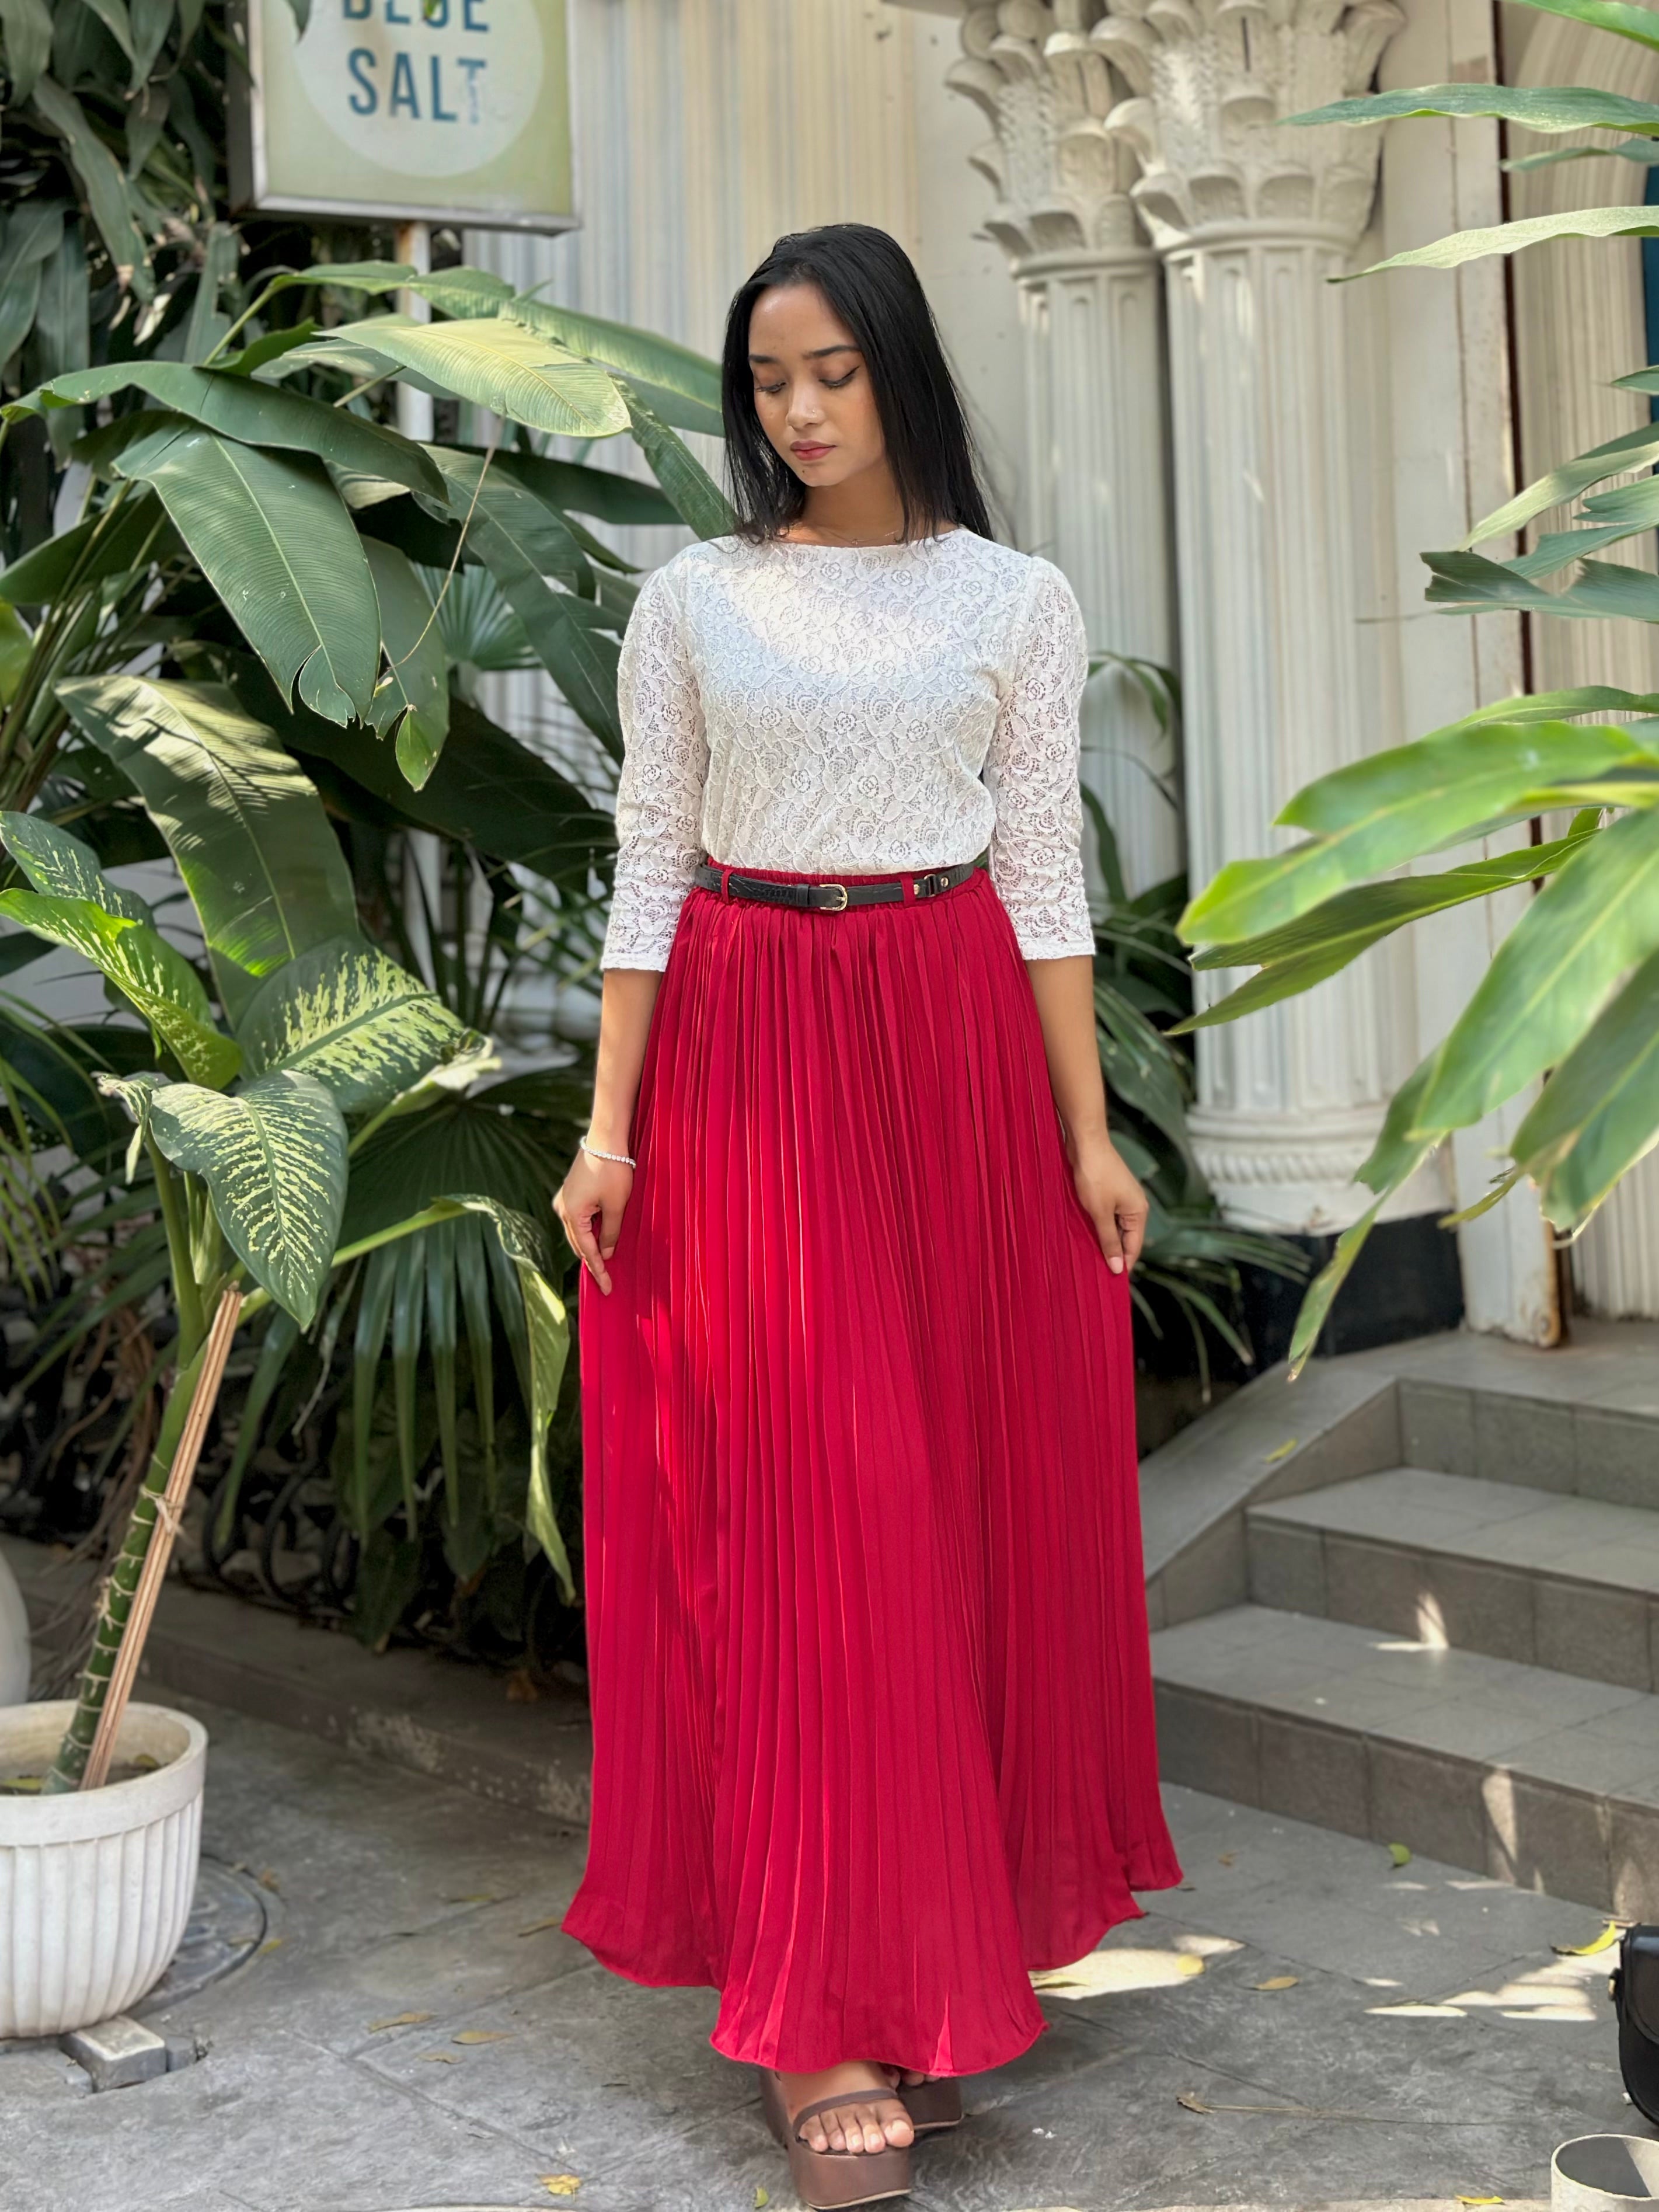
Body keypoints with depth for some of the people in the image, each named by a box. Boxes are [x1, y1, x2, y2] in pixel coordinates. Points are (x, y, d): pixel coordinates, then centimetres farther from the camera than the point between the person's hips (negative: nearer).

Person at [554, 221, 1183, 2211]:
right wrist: (608, 1123, -3)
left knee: (972, 1490, 4)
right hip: (748, 1061, -1)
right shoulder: (691, 603, 6)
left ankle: (950, 1942, 22)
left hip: (957, 1053, 1)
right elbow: (648, 868, 4)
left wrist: (1088, 1133, 0)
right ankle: (822, 2015, 0)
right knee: (803, 1503, -5)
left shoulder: (1016, 600, 6)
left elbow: (1046, 874, 5)